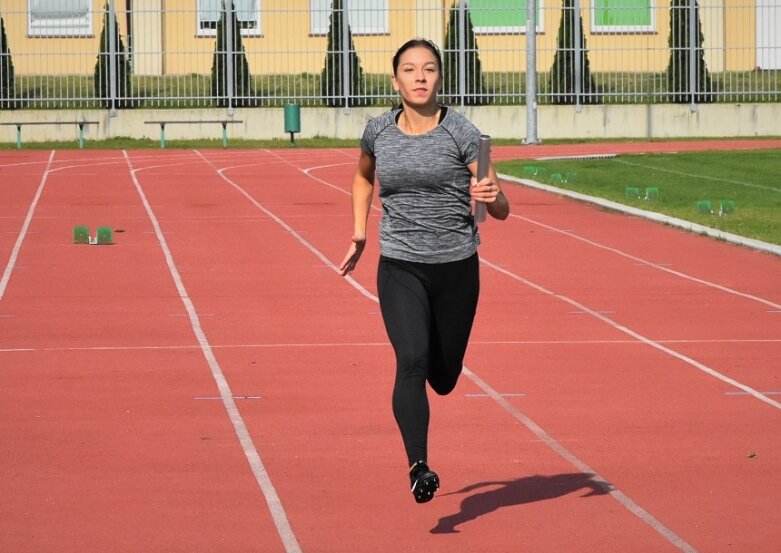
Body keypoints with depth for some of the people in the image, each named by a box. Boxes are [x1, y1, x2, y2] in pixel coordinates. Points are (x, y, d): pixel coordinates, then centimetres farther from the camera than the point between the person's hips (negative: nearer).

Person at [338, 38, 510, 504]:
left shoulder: (461, 133, -8)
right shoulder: (378, 132, 0)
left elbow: (501, 210, -7)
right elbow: (363, 176, 24)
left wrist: (491, 196, -30)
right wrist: (360, 233, 15)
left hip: (456, 268, 0)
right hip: (399, 269, 0)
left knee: (444, 379, 12)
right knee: (412, 361, -23)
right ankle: (419, 468, -27)